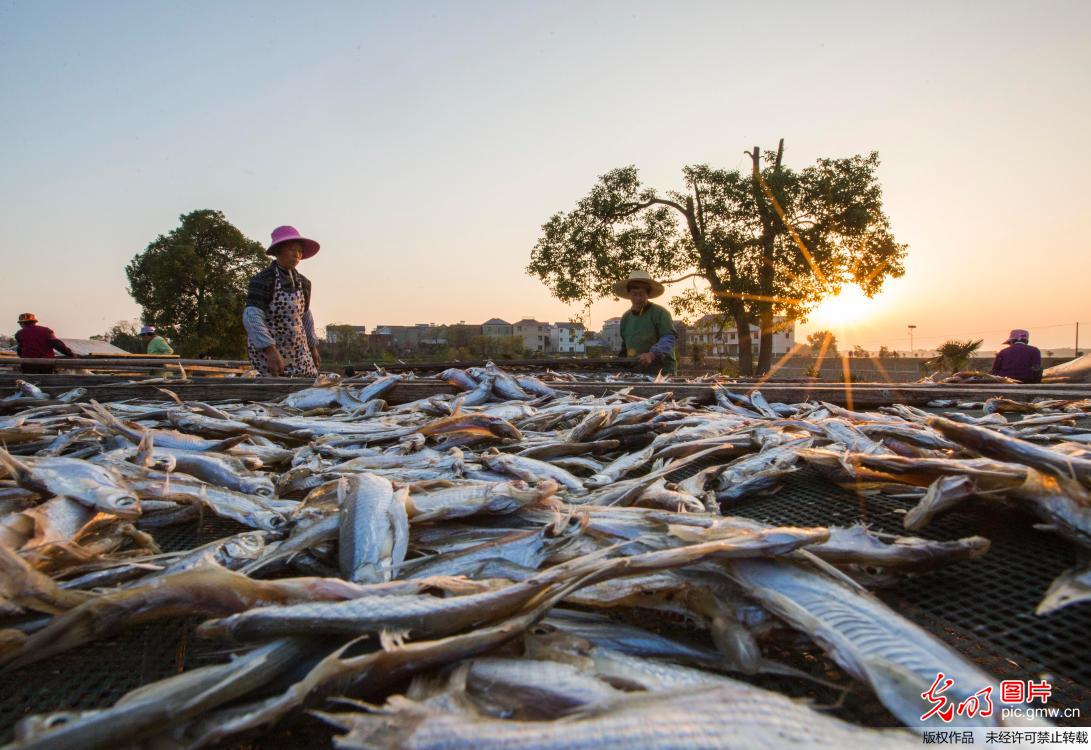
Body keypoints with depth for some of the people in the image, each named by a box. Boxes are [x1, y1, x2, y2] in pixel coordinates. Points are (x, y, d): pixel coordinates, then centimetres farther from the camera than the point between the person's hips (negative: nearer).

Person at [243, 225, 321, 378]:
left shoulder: (302, 283, 6)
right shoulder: (263, 280, -15)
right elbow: (252, 317, -25)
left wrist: (313, 347, 18)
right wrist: (270, 350, -34)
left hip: (299, 351, 7)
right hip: (267, 350, -6)